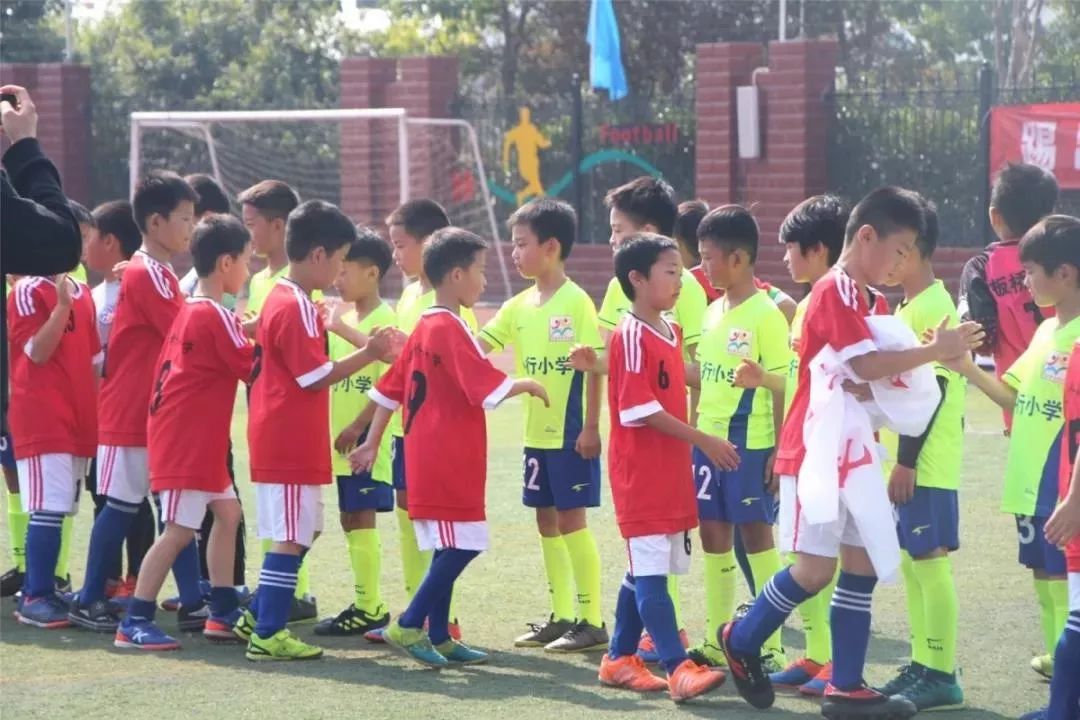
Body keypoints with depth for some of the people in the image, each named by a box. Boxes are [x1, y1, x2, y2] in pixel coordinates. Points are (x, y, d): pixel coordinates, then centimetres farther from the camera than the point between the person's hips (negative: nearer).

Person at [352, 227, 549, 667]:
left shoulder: (424, 328, 14)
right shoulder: (450, 330, -14)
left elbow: (390, 389, 18)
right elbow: (489, 387, -21)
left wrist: (372, 444, 22)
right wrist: (527, 385, -5)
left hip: (428, 458, 10)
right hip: (449, 460, -10)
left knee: (450, 548, 12)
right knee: (462, 545, -7)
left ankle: (438, 636, 15)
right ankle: (408, 626, -6)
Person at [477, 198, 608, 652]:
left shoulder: (577, 303, -12)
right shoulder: (520, 306, 9)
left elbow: (594, 367, -14)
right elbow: (478, 346, 7)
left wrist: (591, 427, -17)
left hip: (571, 434, -7)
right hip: (537, 432, 7)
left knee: (571, 520, -5)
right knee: (546, 520, 11)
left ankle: (591, 621, 2)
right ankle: (561, 617, 20)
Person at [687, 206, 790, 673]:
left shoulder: (766, 315, -12)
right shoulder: (713, 312, 12)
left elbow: (781, 386, -13)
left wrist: (780, 450, -16)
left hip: (750, 445, -8)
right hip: (709, 441, 8)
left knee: (756, 533, -3)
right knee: (713, 533, 11)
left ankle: (771, 645, 4)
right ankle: (717, 640, 20)